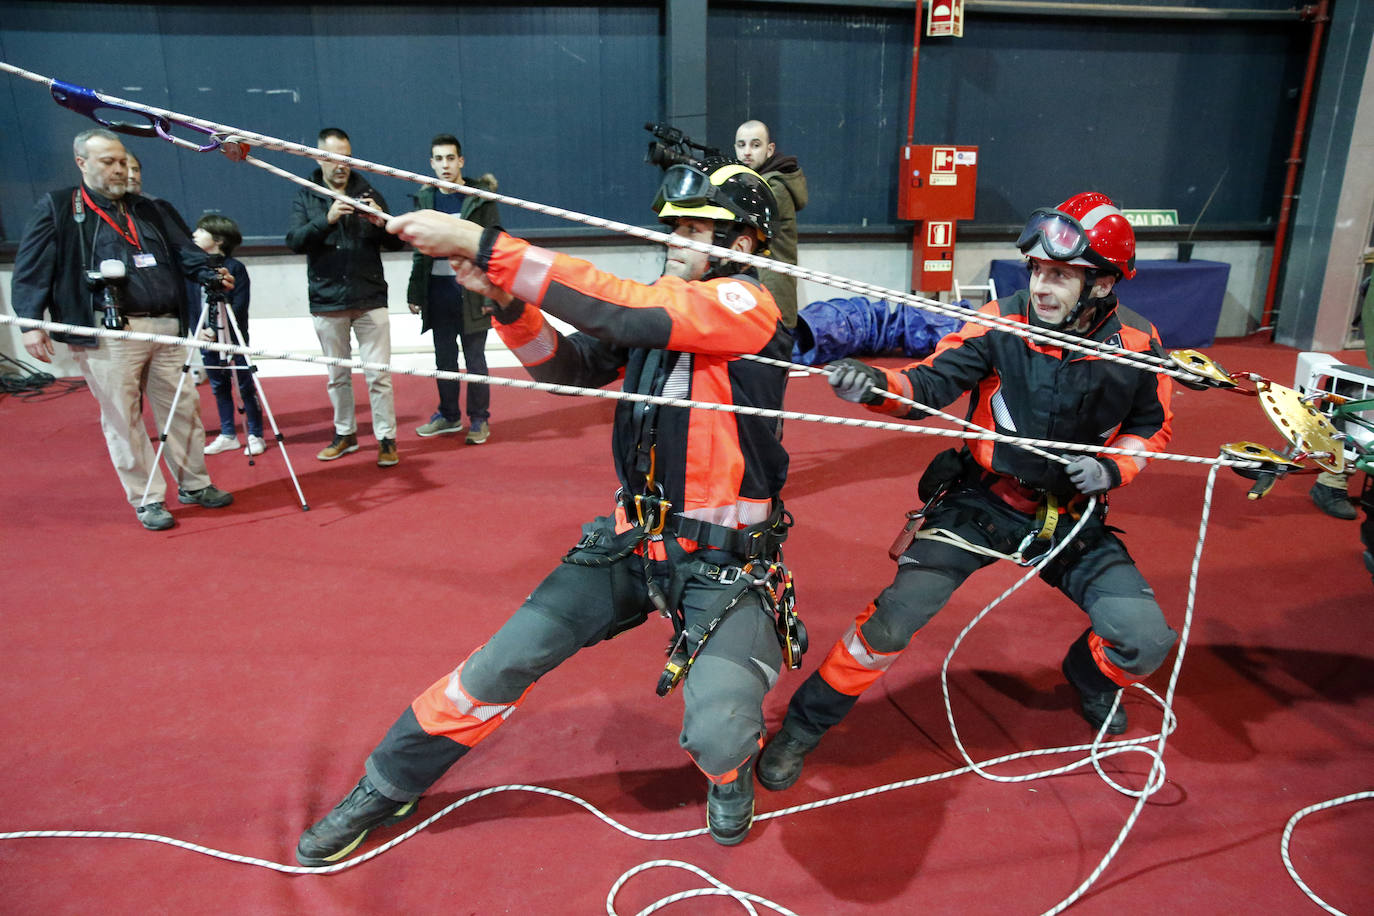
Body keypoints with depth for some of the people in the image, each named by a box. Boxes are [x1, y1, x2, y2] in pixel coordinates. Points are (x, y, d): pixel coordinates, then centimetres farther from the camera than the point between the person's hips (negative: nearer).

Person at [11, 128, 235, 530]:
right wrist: (31, 321, -9)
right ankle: (147, 500, 10)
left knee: (182, 410, 8)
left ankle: (195, 485, 21)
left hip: (164, 328, 4)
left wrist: (209, 273, -9)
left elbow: (182, 250, 13)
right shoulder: (56, 208, 6)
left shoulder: (150, 210, 20)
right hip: (106, 334, -4)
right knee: (123, 420, 0)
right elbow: (32, 270, 1)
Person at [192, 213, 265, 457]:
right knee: (219, 387, 12)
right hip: (208, 338, 5)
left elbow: (240, 307, -11)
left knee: (245, 386, 1)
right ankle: (227, 435, 22)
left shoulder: (235, 267, -7)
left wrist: (217, 330, -19)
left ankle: (255, 435, 11)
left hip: (234, 338, -5)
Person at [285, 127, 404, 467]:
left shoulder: (368, 193, 7)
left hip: (370, 300, -1)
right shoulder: (305, 197, 6)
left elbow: (396, 243, 4)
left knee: (379, 375, -2)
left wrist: (381, 223, -18)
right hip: (327, 303, 1)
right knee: (338, 375, 12)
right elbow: (294, 241, -9)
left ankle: (386, 439, 7)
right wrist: (327, 220, -24)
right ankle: (345, 434, 26)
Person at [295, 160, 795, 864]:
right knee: (503, 663, 3)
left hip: (725, 561, -5)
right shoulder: (655, 307, 7)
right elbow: (568, 366, 4)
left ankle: (729, 770, 17)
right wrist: (505, 298, -14)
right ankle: (386, 788, 26)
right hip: (631, 540, 6)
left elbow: (624, 314, -29)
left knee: (717, 736, -23)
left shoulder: (745, 304, -15)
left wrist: (483, 245, -30)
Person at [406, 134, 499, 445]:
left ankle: (479, 419, 13)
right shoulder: (425, 199, 11)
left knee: (474, 358, 2)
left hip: (470, 291, -4)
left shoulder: (480, 198, -3)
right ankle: (449, 415, 24)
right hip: (437, 291, 4)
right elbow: (420, 250, 14)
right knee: (444, 358, 11)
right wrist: (415, 293, 9)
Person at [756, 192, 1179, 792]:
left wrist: (1112, 468, -10)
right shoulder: (1003, 322, -15)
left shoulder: (1138, 348, -7)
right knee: (894, 617, -14)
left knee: (1145, 640, -6)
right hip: (980, 503, -2)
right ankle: (802, 727, 7)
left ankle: (1089, 678, 34)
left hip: (1071, 516, 3)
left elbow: (1153, 425, 9)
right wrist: (876, 385, -41)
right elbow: (932, 383, -21)